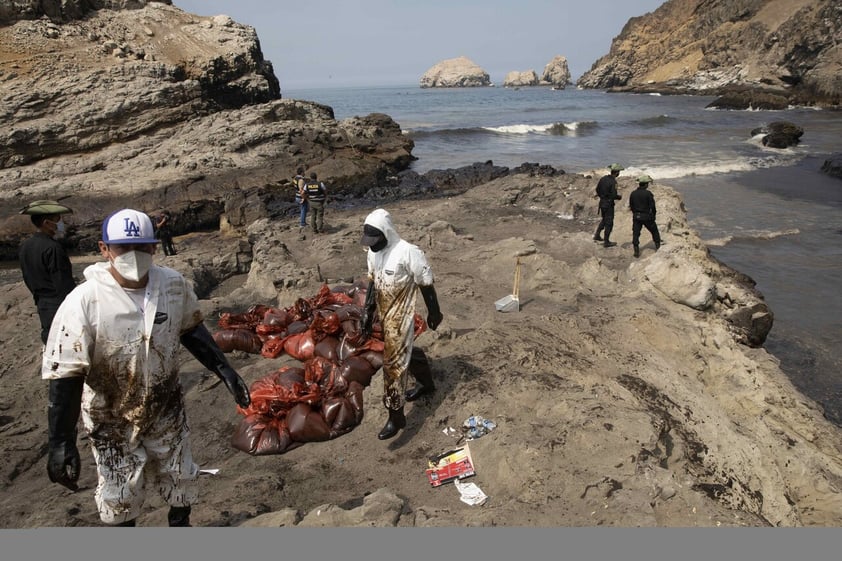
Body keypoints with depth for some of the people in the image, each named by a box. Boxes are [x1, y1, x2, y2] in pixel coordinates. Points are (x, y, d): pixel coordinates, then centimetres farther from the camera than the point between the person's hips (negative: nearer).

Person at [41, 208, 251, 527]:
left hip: (166, 408, 4)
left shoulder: (174, 285, -14)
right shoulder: (84, 302, -26)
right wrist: (60, 442, -25)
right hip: (112, 418, -3)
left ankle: (180, 523, 50)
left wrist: (225, 371, 0)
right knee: (119, 496, 13)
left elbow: (191, 330, 4)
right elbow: (65, 374, -23)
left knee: (180, 478, 21)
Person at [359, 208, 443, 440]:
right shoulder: (373, 252, 0)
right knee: (405, 350, 24)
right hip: (384, 314, 8)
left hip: (400, 316, -8)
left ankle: (396, 416, 4)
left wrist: (434, 312, -5)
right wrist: (367, 313, 11)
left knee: (394, 363, -6)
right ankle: (426, 383, 49)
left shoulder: (408, 253, -23)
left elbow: (426, 284, -13)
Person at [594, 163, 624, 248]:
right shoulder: (613, 182, -22)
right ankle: (606, 242, 10)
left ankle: (597, 235, 26)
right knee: (609, 223, 4)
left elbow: (597, 189, 9)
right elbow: (614, 195, -25)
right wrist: (619, 197, -5)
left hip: (602, 202, 7)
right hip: (609, 204, -7)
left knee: (604, 220, 26)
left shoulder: (603, 178, 0)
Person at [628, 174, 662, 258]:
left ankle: (636, 251, 0)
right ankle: (658, 247, 23)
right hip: (647, 217, -2)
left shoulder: (633, 193, 1)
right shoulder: (648, 193, -13)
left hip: (636, 217, 3)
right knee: (654, 231, 16)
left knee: (635, 234, 5)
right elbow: (652, 206, -10)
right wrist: (653, 215, 7)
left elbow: (631, 206, 8)